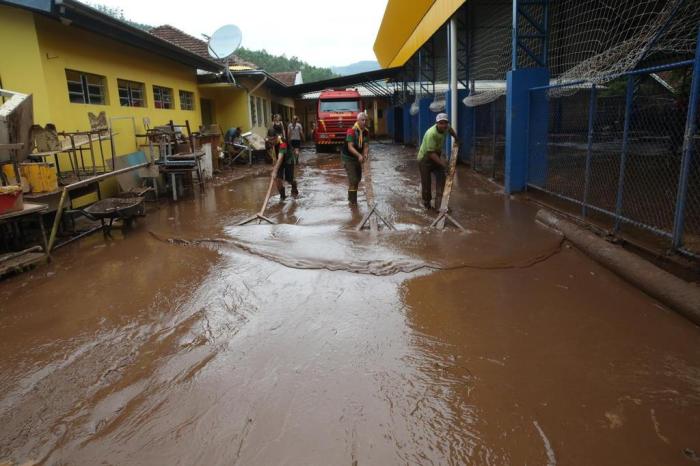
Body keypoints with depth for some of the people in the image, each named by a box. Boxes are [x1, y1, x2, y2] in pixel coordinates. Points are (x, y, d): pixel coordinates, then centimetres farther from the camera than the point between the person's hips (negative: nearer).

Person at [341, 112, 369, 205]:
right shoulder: (351, 131, -25)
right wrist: (359, 155, -44)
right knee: (353, 179, -12)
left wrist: (365, 154, -29)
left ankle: (351, 197, 35)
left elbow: (366, 146, -8)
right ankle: (352, 201, -2)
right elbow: (350, 147, -31)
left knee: (358, 178, 17)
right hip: (348, 157, -8)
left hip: (357, 157, 8)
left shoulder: (366, 132, -5)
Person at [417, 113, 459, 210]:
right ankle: (426, 203, 21)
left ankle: (439, 204, -2)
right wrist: (441, 162, -39)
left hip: (437, 157, 7)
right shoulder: (431, 134, -33)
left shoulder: (445, 128, -10)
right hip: (425, 159, -7)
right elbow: (431, 153, -34)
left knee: (441, 179, -3)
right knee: (426, 182, 1)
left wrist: (456, 138, 23)